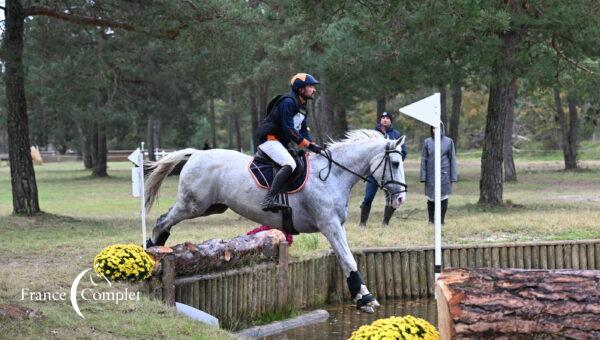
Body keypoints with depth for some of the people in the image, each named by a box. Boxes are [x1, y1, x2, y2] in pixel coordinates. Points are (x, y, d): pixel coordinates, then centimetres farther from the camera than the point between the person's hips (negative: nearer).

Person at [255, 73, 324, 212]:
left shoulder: (302, 107, 16)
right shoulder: (288, 102, -16)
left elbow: (303, 130, 15)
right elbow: (288, 129, -21)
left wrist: (313, 145, -3)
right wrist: (308, 144, -20)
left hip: (280, 142, 11)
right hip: (269, 138, -11)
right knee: (289, 164, -30)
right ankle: (269, 200, -41)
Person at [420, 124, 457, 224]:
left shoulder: (449, 141, 3)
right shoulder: (427, 142, 5)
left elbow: (452, 159, 4)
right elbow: (423, 160, 5)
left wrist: (453, 176, 0)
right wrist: (423, 176, 0)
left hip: (444, 174, -1)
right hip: (431, 174, 1)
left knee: (443, 198, 0)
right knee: (431, 198, 1)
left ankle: (442, 220, 9)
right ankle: (431, 219, 12)